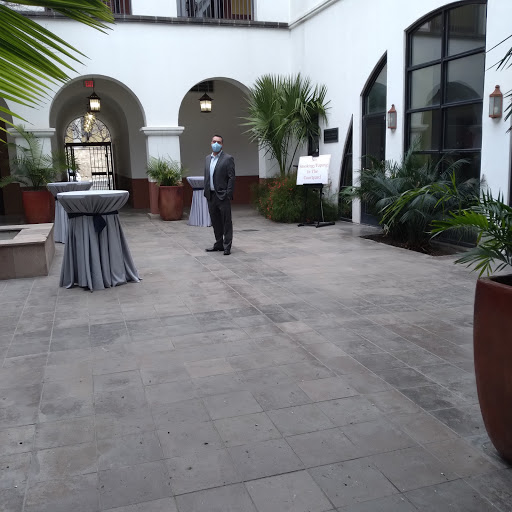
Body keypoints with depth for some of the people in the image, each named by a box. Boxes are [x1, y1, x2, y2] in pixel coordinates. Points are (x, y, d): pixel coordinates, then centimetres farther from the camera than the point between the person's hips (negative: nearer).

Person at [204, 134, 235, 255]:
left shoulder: (228, 158, -5)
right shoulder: (208, 158, 15)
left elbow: (231, 178, -9)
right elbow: (206, 176, 17)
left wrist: (228, 195, -14)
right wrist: (206, 193, 11)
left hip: (222, 196, -6)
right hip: (211, 196, 7)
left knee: (226, 222, -1)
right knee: (215, 222, 13)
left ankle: (227, 246, 3)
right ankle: (218, 244, 23)